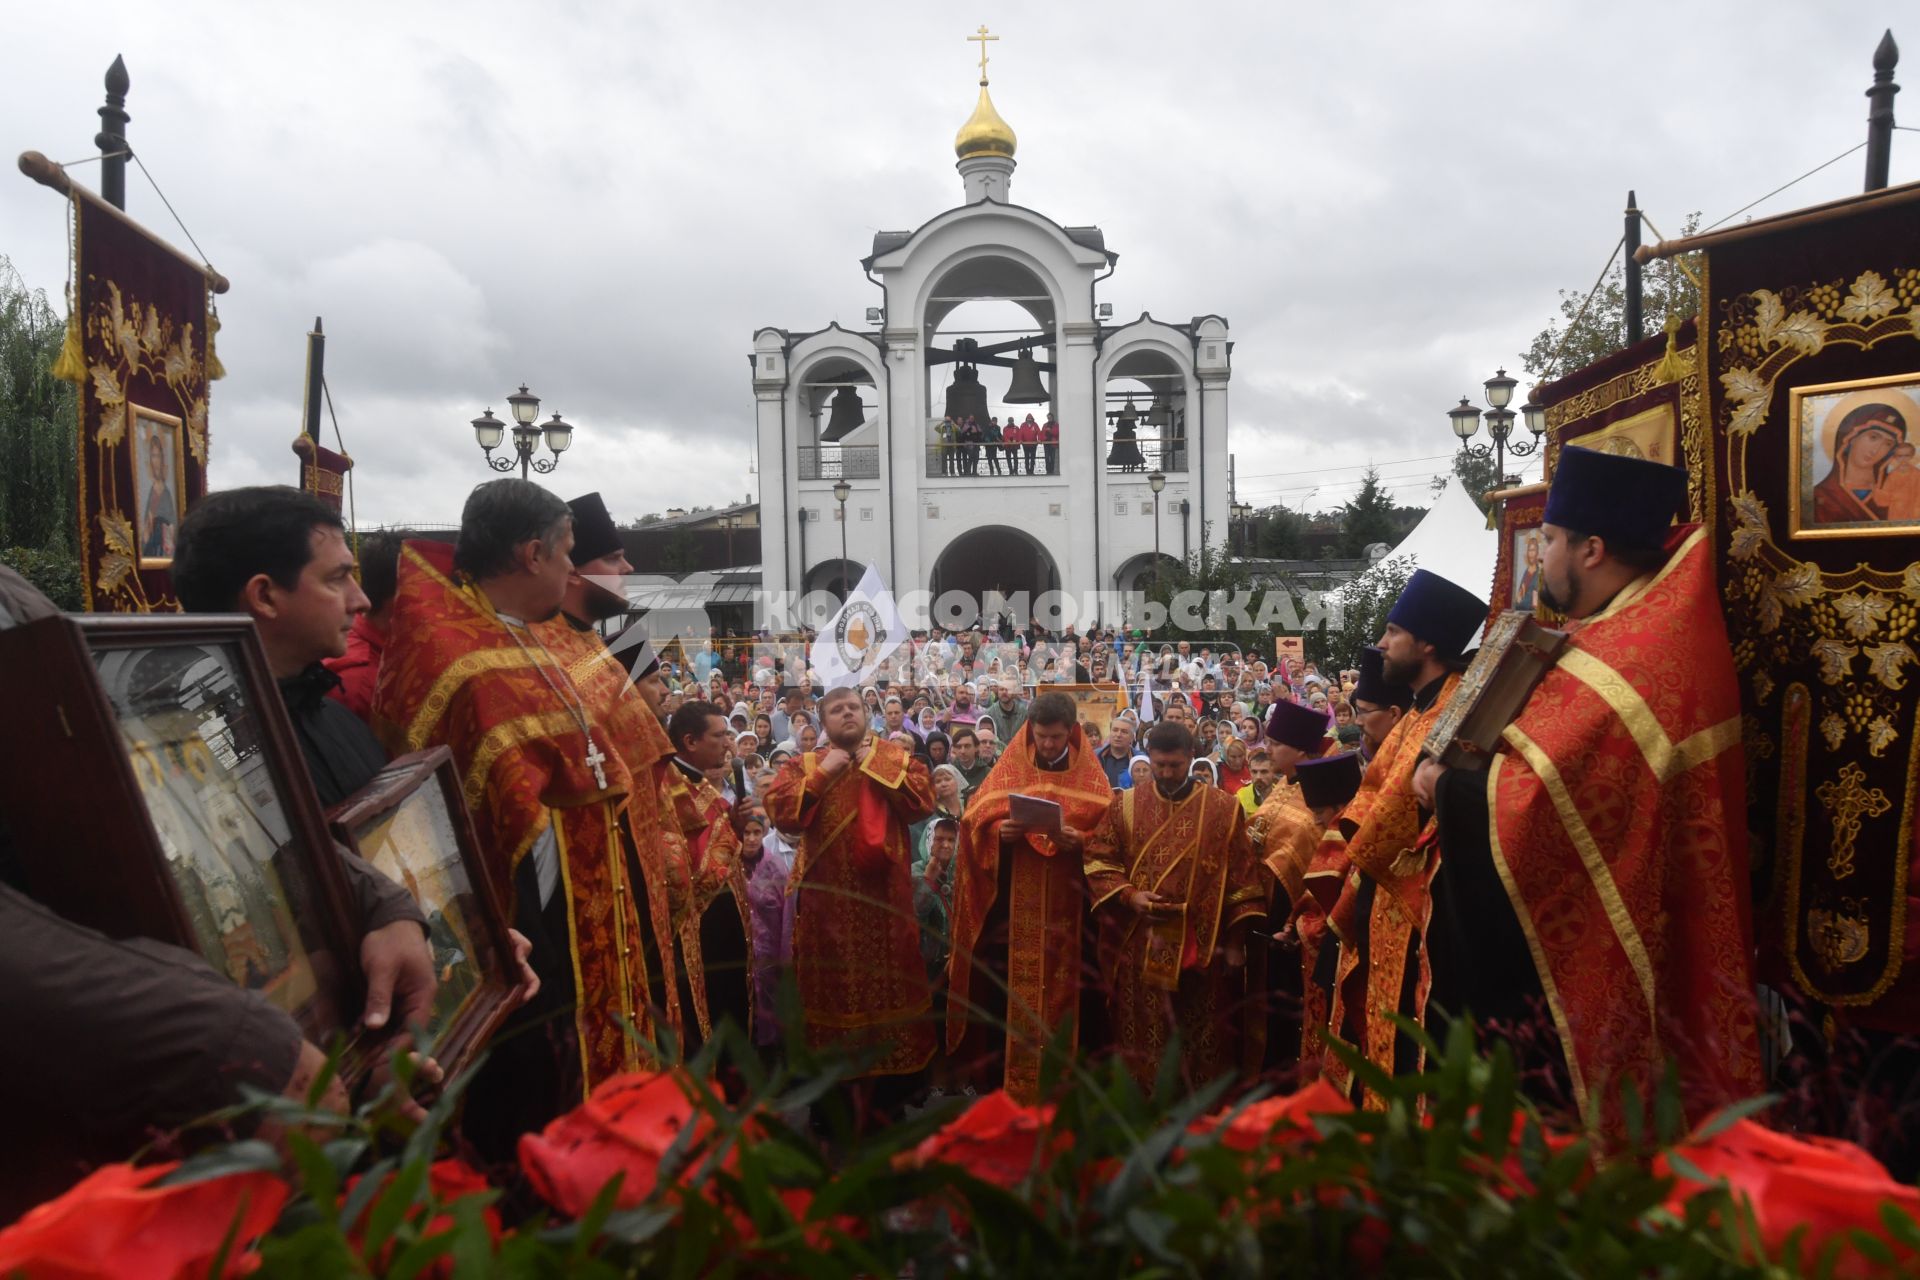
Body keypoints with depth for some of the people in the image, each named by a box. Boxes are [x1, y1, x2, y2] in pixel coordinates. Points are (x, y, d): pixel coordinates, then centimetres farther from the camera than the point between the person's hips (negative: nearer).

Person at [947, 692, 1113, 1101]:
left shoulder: (1091, 776, 6)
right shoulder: (1008, 769, 7)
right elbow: (977, 820, 1)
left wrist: (1080, 840, -20)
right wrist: (998, 831, -20)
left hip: (1067, 906, 0)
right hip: (1012, 906, 0)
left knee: (1064, 995, 4)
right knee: (1008, 993, 0)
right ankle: (1002, 1085, 12)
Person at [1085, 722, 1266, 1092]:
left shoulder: (1224, 808, 2)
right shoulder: (1125, 805, 6)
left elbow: (1243, 877, 1)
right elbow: (1097, 860, 4)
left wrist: (1236, 942, -3)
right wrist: (1128, 895, -12)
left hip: (1204, 947, -1)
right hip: (1140, 948, 1)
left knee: (1201, 1043, 7)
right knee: (1143, 1042, 7)